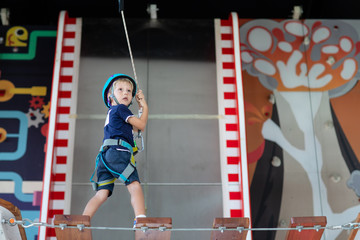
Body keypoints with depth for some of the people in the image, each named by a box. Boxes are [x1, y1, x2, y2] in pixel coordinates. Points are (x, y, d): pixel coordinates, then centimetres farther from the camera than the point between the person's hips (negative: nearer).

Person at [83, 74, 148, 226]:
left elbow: (135, 129, 37)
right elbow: (141, 125, 6)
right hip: (117, 151, -9)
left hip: (105, 156, 9)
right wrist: (145, 107, 21)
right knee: (134, 185, -17)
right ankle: (140, 219, -31)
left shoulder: (112, 112, 33)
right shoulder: (120, 108, 6)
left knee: (102, 193, 0)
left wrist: (140, 106, 37)